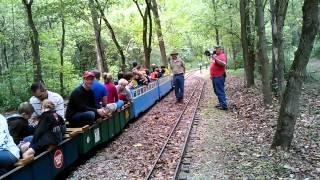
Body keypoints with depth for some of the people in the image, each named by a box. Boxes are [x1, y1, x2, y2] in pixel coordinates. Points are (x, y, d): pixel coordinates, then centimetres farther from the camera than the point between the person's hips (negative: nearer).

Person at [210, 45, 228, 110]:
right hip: (214, 77, 10)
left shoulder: (222, 56, -10)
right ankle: (221, 103, 23)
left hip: (219, 77, -10)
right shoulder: (216, 56, 21)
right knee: (217, 91, 15)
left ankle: (224, 106, -9)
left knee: (220, 91, -11)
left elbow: (224, 64, -28)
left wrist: (215, 58, -29)